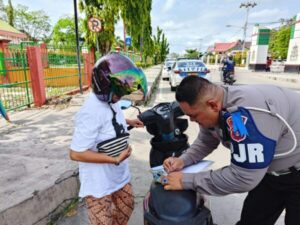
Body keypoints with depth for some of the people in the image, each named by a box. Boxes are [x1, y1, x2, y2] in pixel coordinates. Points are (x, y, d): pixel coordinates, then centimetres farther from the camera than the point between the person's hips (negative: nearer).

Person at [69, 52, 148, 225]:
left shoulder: (111, 101, -3)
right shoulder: (92, 111, -30)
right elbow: (76, 153, -28)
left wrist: (127, 122, 7)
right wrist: (115, 159, -26)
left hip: (119, 175, 9)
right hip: (98, 182, -8)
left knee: (126, 207, 27)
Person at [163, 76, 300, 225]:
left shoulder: (246, 113, -40)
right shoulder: (215, 109, -12)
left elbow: (243, 178, -37)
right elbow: (205, 142, 3)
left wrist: (186, 181, -29)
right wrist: (183, 160, -14)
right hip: (273, 170, 7)